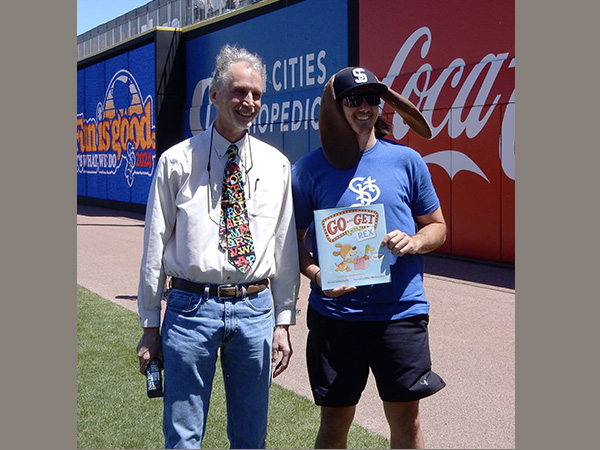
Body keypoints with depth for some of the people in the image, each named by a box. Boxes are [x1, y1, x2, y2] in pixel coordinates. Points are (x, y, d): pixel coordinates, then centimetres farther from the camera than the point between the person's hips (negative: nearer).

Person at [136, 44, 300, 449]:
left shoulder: (277, 165, 6)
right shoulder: (178, 161, -1)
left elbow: (286, 248, 8)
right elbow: (155, 247, 0)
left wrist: (283, 321, 6)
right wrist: (150, 326, 0)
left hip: (256, 309, 3)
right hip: (191, 307, -2)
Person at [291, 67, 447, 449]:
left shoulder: (406, 160, 4)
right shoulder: (310, 169, 1)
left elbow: (438, 227, 11)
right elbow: (293, 239, 6)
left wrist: (415, 242, -11)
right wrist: (317, 275, -13)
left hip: (401, 310, 1)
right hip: (334, 313, 0)